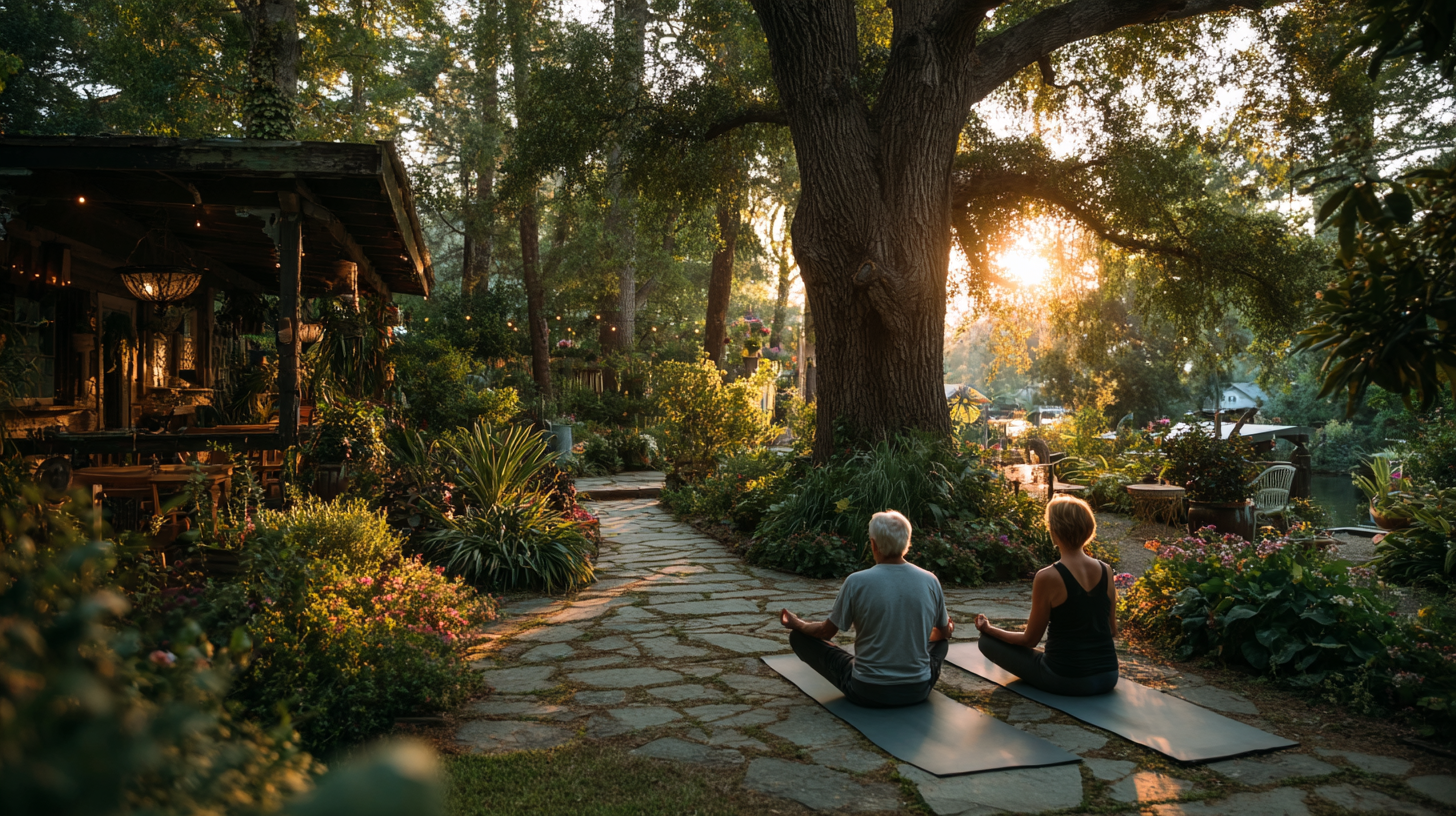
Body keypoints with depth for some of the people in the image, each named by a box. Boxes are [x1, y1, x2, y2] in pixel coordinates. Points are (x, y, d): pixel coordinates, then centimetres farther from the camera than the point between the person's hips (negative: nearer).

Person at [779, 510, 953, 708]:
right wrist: (947, 628, 36)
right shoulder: (930, 581, -8)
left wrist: (796, 624, 19)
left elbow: (826, 632, -2)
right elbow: (944, 632, 11)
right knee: (941, 640, 33)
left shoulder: (857, 582, -15)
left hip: (867, 693, -4)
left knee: (800, 637, 14)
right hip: (919, 691, 4)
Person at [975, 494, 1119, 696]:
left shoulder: (1048, 577, -18)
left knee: (988, 641, 8)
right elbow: (1112, 631, 9)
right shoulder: (1106, 572, -4)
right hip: (1108, 677, 7)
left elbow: (1030, 640, -8)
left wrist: (989, 630, 7)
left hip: (1067, 681, -7)